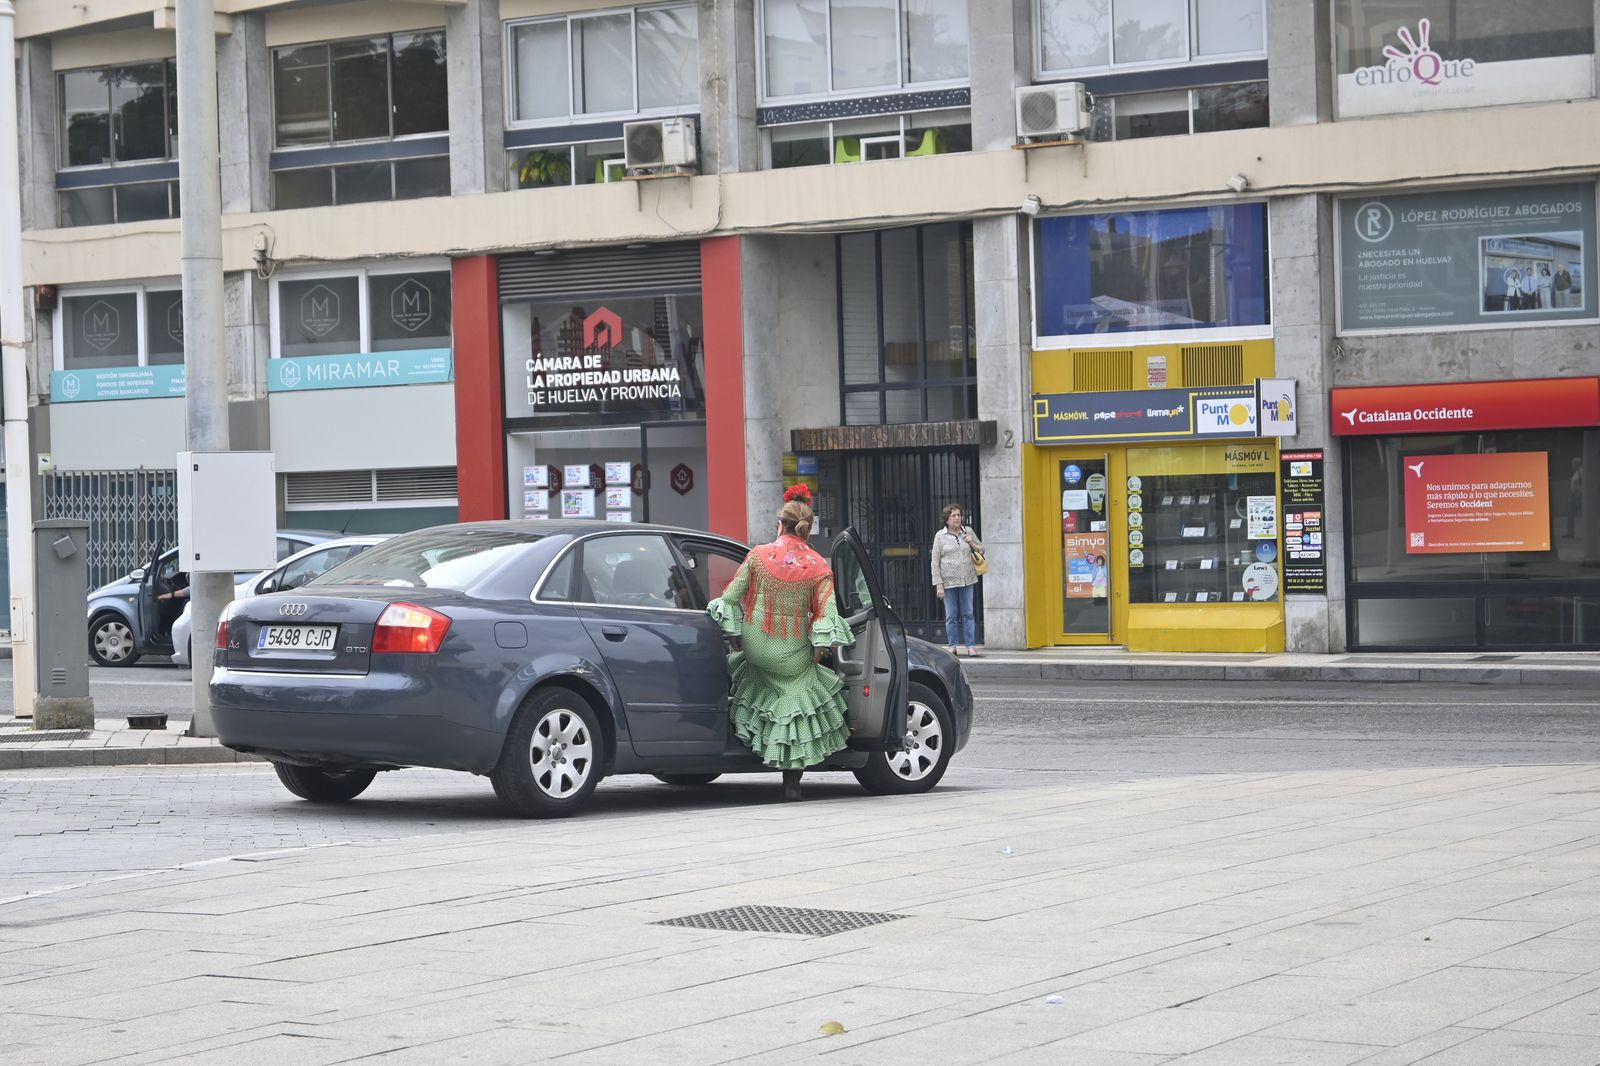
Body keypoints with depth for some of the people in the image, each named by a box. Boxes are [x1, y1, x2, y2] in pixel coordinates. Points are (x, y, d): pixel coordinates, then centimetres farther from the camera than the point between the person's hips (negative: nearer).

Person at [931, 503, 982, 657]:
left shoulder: (968, 532, 9)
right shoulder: (940, 536, 1)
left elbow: (981, 549, 20)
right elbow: (935, 561, 0)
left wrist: (972, 544, -3)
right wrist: (939, 584, -6)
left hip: (967, 581, 2)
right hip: (949, 581, -2)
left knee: (968, 614, 2)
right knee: (951, 616, 2)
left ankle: (971, 646, 3)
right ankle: (952, 646, 8)